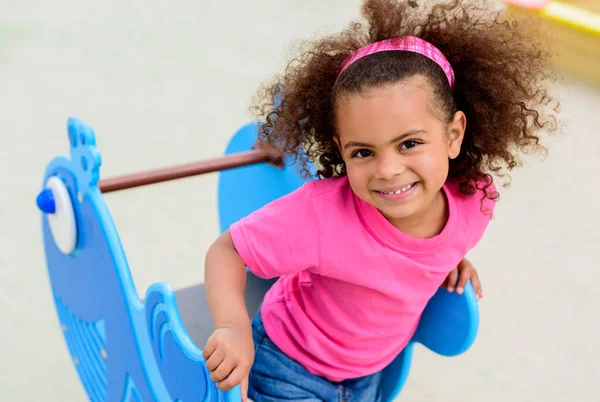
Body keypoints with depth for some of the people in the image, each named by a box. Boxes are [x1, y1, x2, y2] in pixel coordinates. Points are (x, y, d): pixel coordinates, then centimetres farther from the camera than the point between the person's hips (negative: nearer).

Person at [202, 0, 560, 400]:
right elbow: (226, 251, -28)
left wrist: (453, 259, -10)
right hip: (290, 369, -4)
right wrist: (233, 327, -41)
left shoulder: (474, 200, -22)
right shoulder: (320, 214, -38)